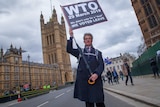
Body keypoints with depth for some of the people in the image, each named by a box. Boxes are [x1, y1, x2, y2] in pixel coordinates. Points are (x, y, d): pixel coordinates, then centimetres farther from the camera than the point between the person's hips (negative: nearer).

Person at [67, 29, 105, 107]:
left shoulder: (98, 52, 11)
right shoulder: (79, 52, 15)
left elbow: (101, 65, 1)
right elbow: (69, 49, 3)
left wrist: (96, 74, -18)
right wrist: (71, 37, -3)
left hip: (95, 80, -1)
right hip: (83, 80, 1)